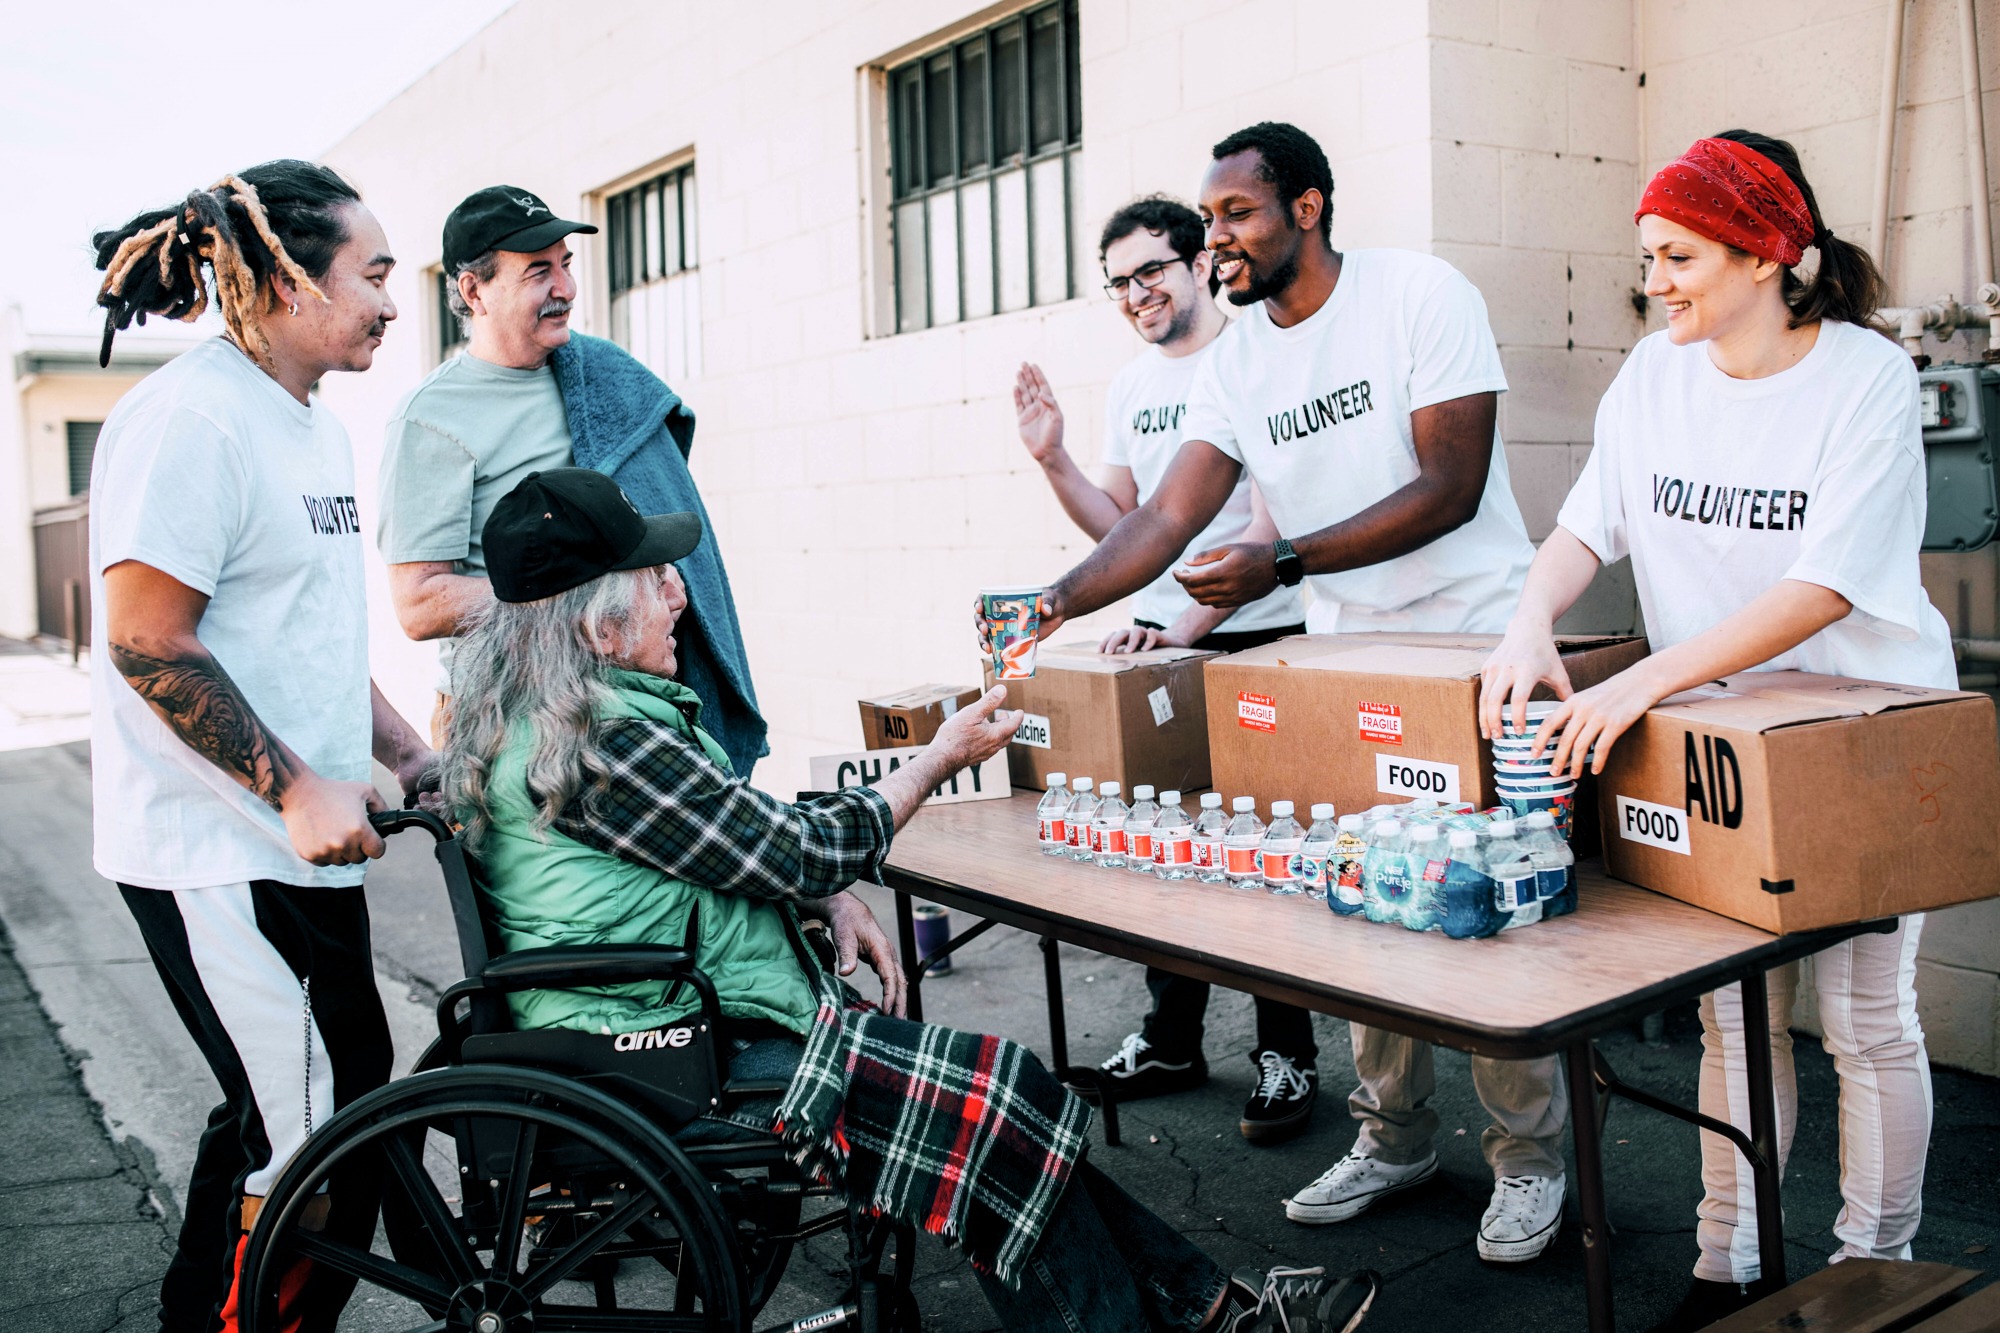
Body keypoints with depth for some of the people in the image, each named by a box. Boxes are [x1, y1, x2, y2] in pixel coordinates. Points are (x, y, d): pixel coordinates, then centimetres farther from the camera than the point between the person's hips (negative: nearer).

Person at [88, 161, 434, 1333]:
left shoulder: (313, 425, 15)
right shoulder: (190, 419, -15)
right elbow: (148, 642, -20)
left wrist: (409, 755, 16)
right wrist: (298, 790, -20)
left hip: (297, 844, 10)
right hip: (221, 857, -10)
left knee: (275, 1124, 20)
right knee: (324, 1148, -4)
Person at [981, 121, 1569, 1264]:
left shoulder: (1422, 294, -11)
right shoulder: (1237, 361, 6)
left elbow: (1449, 488, -18)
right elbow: (1171, 515, -2)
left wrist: (1286, 562, -26)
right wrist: (1059, 601, -18)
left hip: (1476, 645, -5)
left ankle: (1532, 1157, 16)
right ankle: (1395, 1137, 25)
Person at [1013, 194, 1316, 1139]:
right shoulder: (1131, 385, 13)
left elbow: (1273, 524, -16)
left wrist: (1189, 625, -24)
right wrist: (1053, 461, 1)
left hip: (1258, 642, -7)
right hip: (1157, 638, 7)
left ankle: (1286, 1058, 14)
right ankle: (1171, 1041, 26)